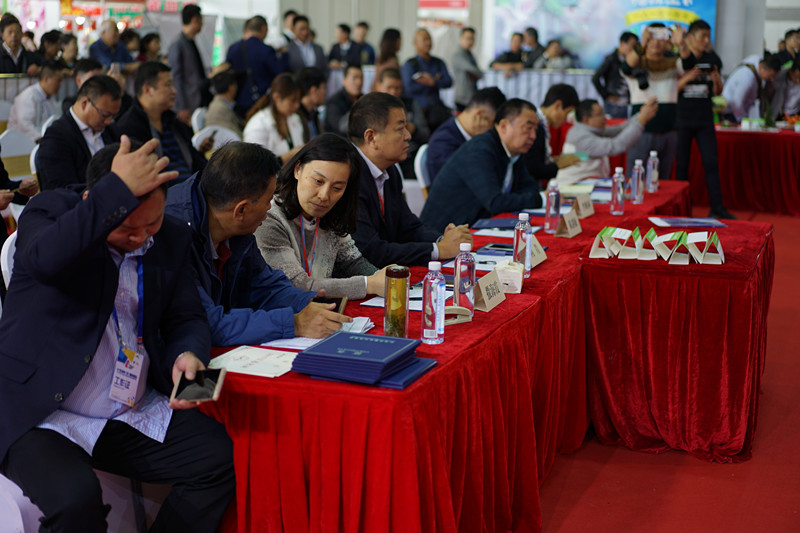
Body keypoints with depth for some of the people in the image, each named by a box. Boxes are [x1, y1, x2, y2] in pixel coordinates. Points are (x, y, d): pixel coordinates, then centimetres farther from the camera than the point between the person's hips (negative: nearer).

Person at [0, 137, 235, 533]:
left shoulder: (171, 239, 6)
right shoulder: (50, 212, -7)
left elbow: (186, 319, 11)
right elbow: (46, 258, -32)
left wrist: (187, 355, -13)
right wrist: (120, 188, -29)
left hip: (136, 413, 5)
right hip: (42, 416, -5)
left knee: (226, 459, -14)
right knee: (76, 497, -33)